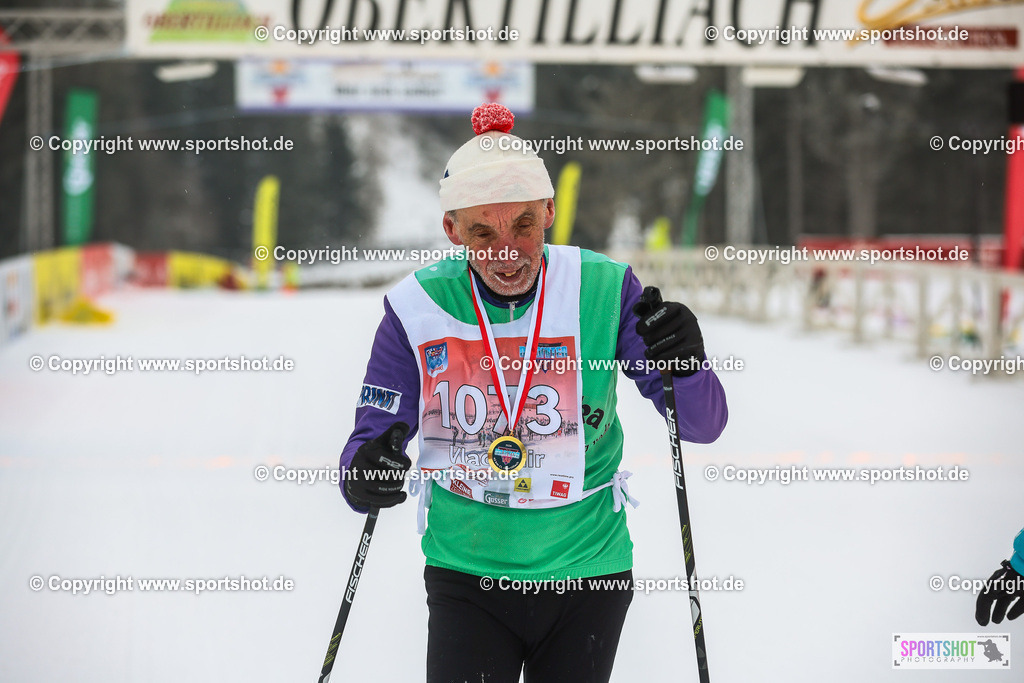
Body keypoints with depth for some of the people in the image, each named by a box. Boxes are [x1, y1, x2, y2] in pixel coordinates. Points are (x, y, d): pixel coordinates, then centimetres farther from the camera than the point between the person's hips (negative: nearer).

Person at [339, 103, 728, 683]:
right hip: (467, 571, 0)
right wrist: (364, 471, -28)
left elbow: (703, 425, -9)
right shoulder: (417, 308, -11)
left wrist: (685, 367, -31)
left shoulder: (604, 290, -11)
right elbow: (376, 433, -5)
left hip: (587, 570, 1)